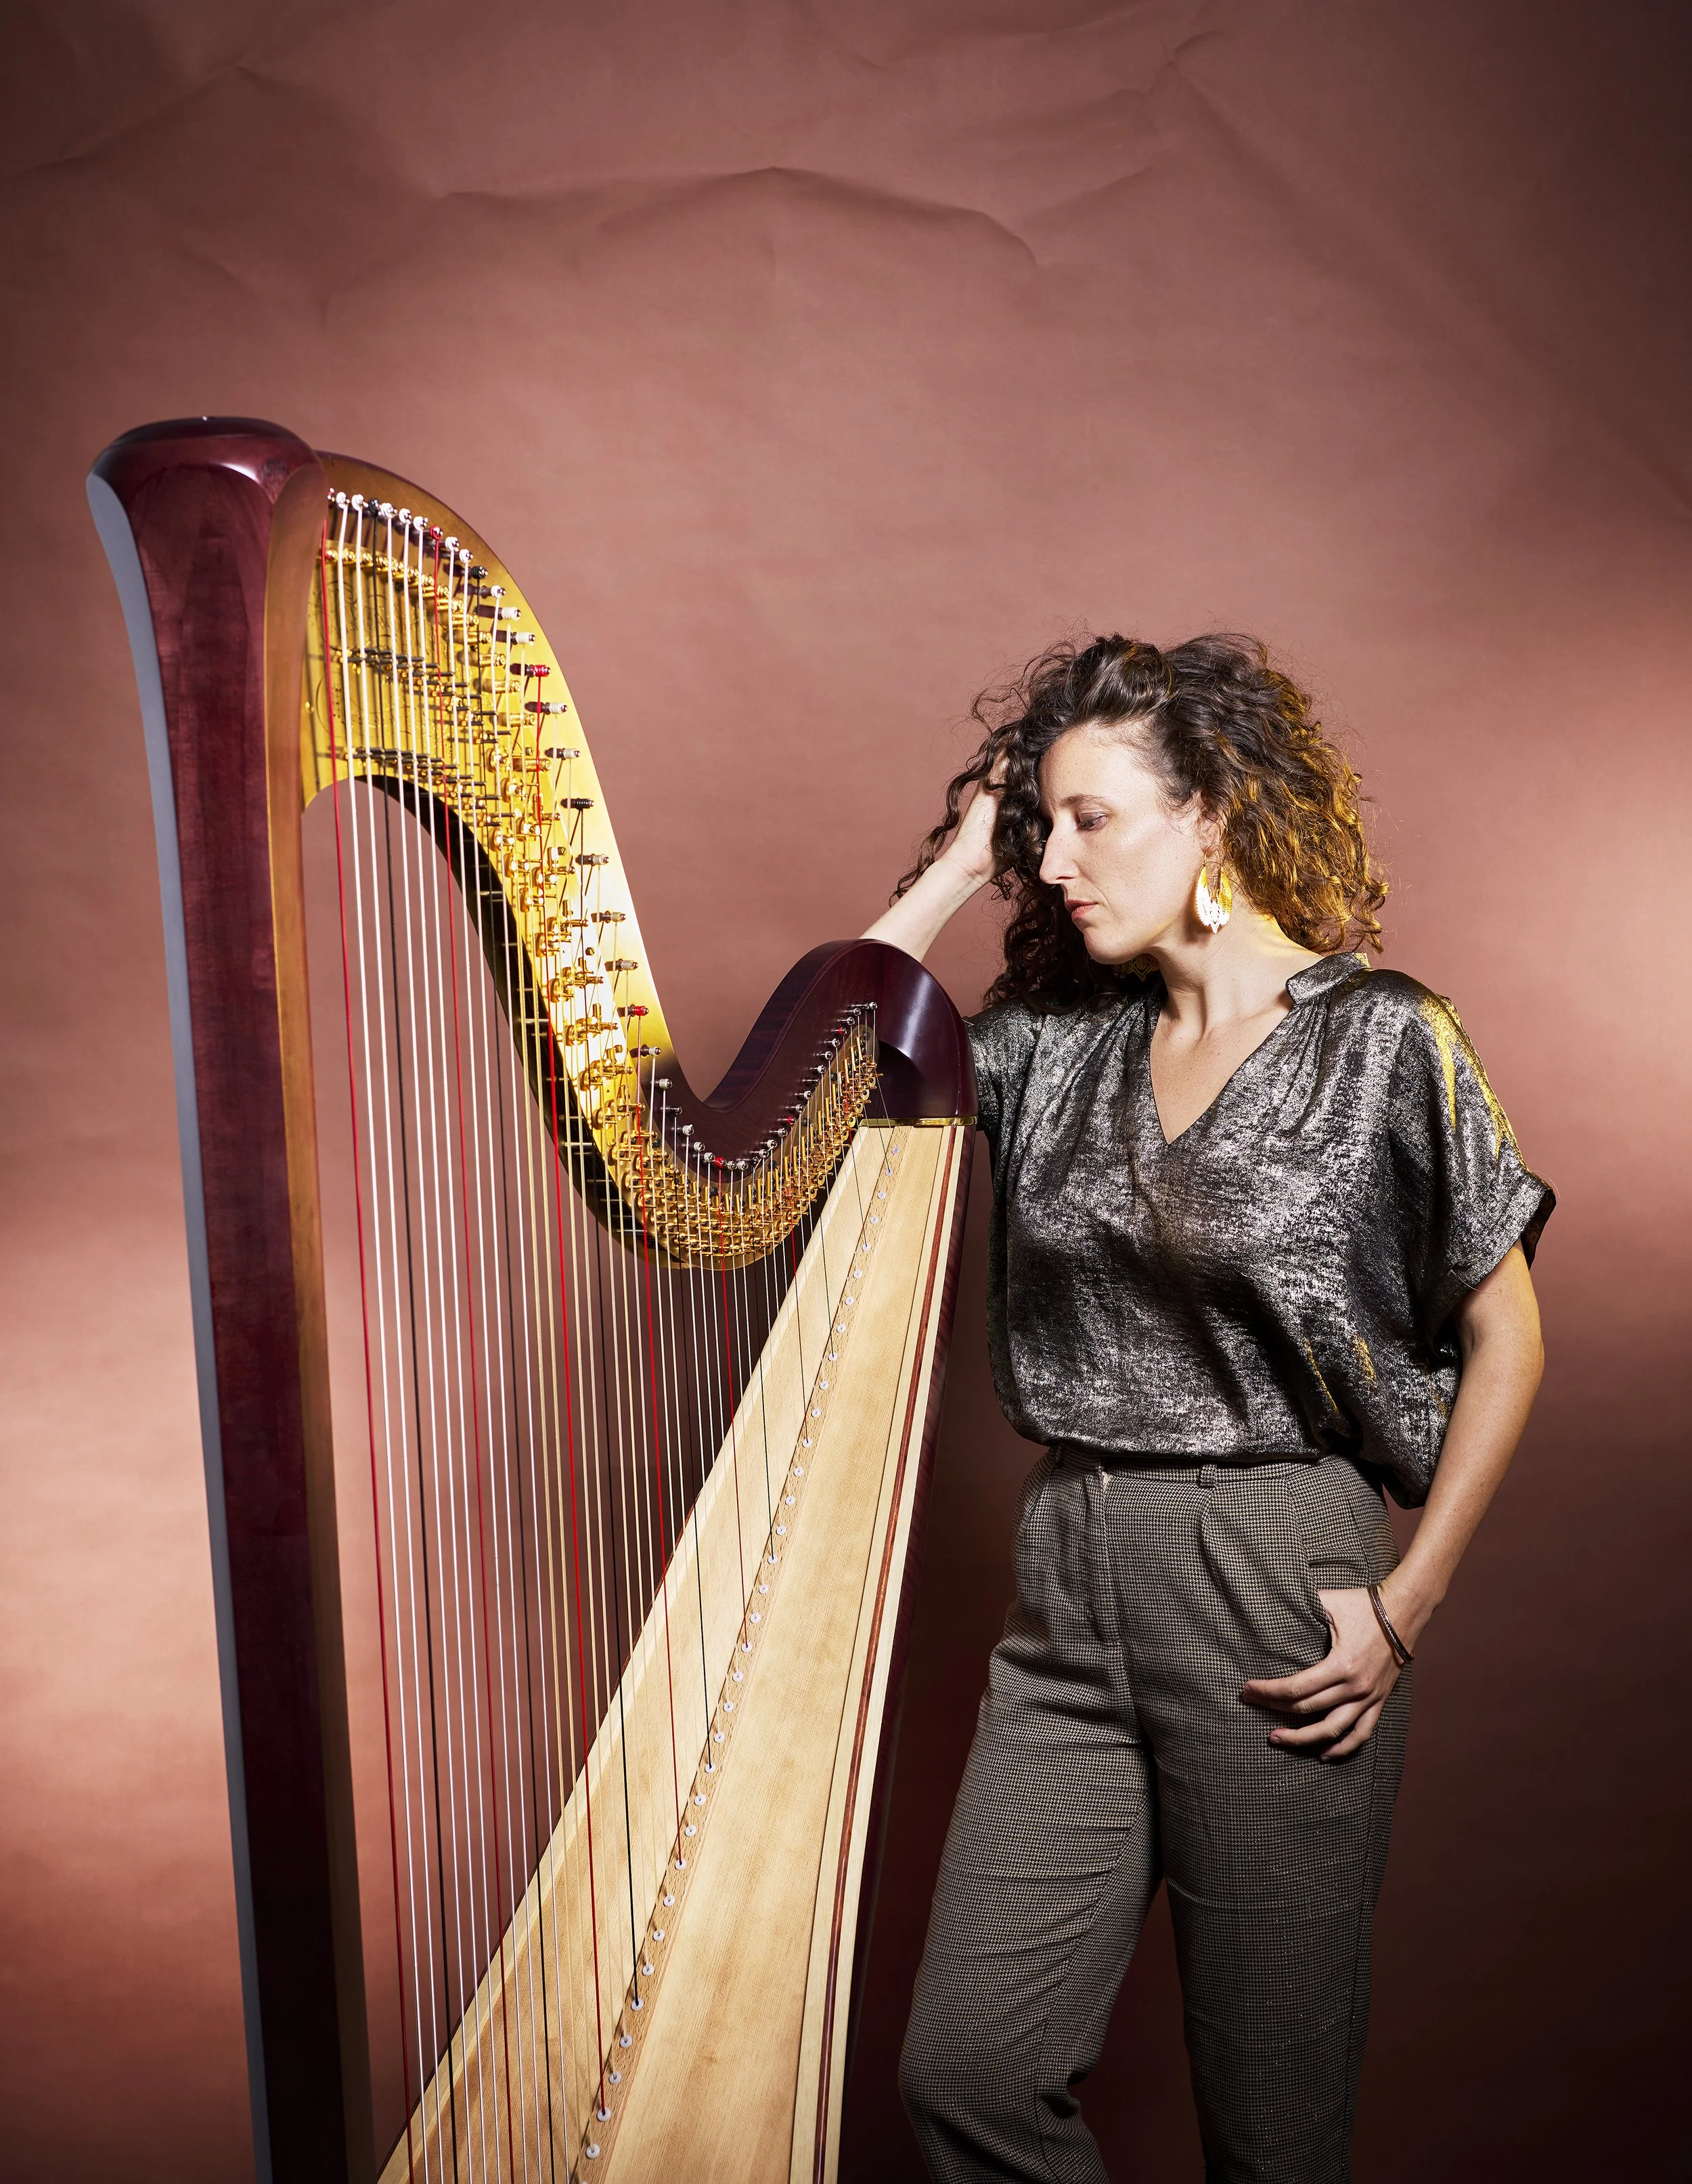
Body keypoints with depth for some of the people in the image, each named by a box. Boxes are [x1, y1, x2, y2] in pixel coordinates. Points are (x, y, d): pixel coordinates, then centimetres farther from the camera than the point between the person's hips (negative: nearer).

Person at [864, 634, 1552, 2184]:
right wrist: (959, 863, 3)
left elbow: (1505, 1335, -2)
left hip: (1276, 1600, -4)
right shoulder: (1055, 1041, 7)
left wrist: (1408, 1602, -7)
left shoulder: (1383, 1040, -6)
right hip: (1071, 1589, 4)